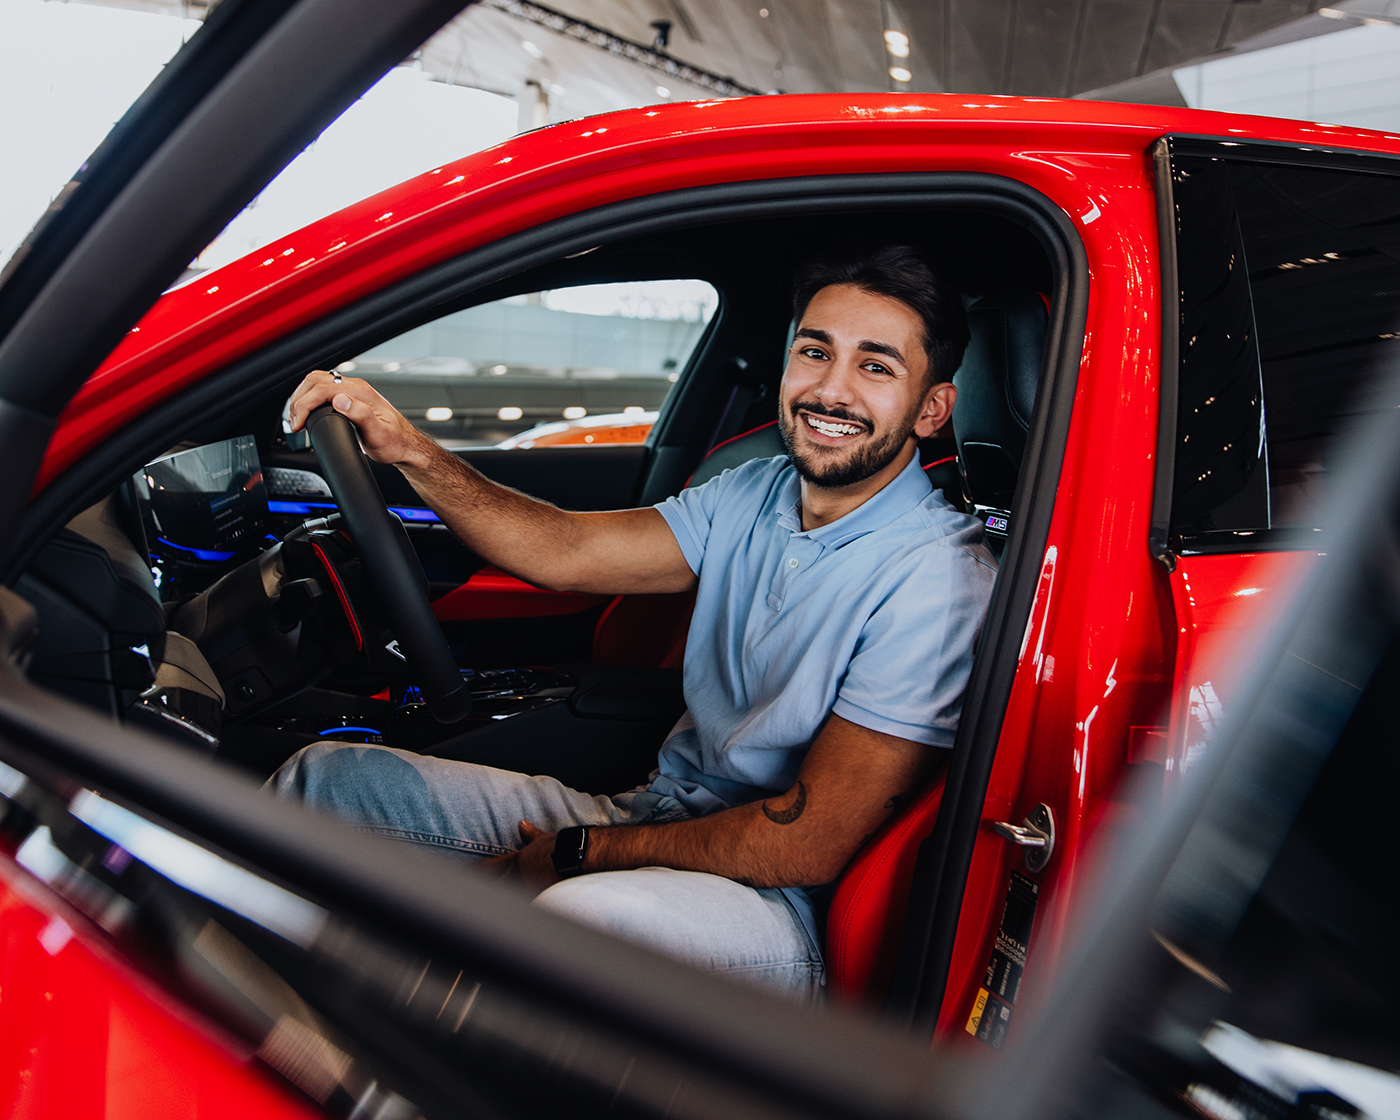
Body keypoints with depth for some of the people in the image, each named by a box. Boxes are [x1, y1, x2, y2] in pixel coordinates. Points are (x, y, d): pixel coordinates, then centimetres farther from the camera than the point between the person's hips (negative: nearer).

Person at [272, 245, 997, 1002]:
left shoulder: (937, 578, -18)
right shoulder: (754, 493, 5)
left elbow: (809, 844, -20)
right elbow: (564, 552, -2)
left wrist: (582, 851, -14)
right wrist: (410, 451, -15)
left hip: (769, 897, -6)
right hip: (657, 811, 7)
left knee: (582, 917, -42)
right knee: (326, 777, -1)